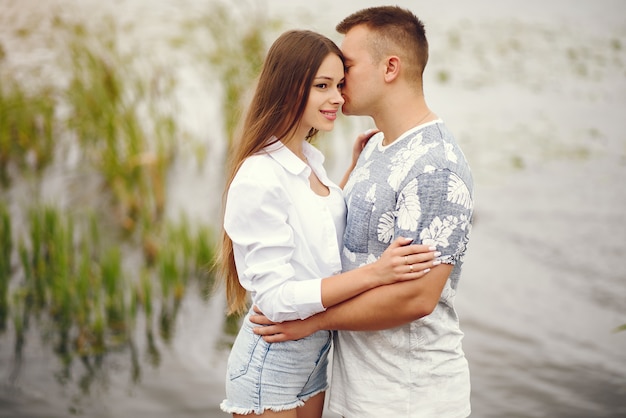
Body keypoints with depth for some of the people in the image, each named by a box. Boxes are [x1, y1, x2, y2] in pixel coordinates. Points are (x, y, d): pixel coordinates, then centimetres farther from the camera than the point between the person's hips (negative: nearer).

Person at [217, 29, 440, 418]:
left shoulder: (311, 160, 4)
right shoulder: (258, 178, -23)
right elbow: (275, 298, -26)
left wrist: (356, 170, 9)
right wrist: (374, 273, -32)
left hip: (315, 357, 8)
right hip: (269, 366, -8)